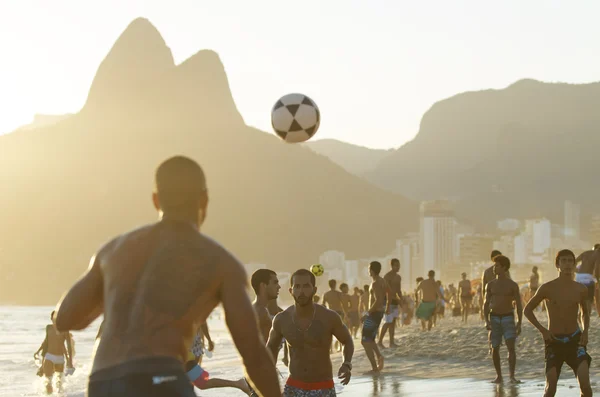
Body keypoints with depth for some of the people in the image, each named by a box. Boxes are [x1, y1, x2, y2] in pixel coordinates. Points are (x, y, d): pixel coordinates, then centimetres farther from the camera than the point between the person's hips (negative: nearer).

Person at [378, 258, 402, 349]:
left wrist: (402, 303, 17)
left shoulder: (398, 277, 14)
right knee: (388, 322, -10)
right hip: (389, 301, -8)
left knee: (393, 322, 7)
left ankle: (392, 342, 9)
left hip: (395, 301, 8)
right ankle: (380, 342, -3)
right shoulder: (387, 276, -13)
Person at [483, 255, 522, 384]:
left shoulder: (513, 285, -1)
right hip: (494, 318, 3)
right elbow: (486, 304, 5)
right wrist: (486, 321, -9)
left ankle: (512, 377, -16)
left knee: (511, 347, -15)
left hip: (508, 318, -2)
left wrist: (519, 324, -6)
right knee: (495, 349, 3)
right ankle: (499, 376, 16)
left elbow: (519, 305, 0)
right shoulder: (491, 284, 5)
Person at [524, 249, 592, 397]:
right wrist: (542, 329, -7)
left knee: (584, 383, -16)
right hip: (554, 341, -1)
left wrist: (585, 331, 1)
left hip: (575, 340, 1)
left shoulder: (581, 289, 2)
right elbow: (527, 310, 5)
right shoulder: (547, 288, -4)